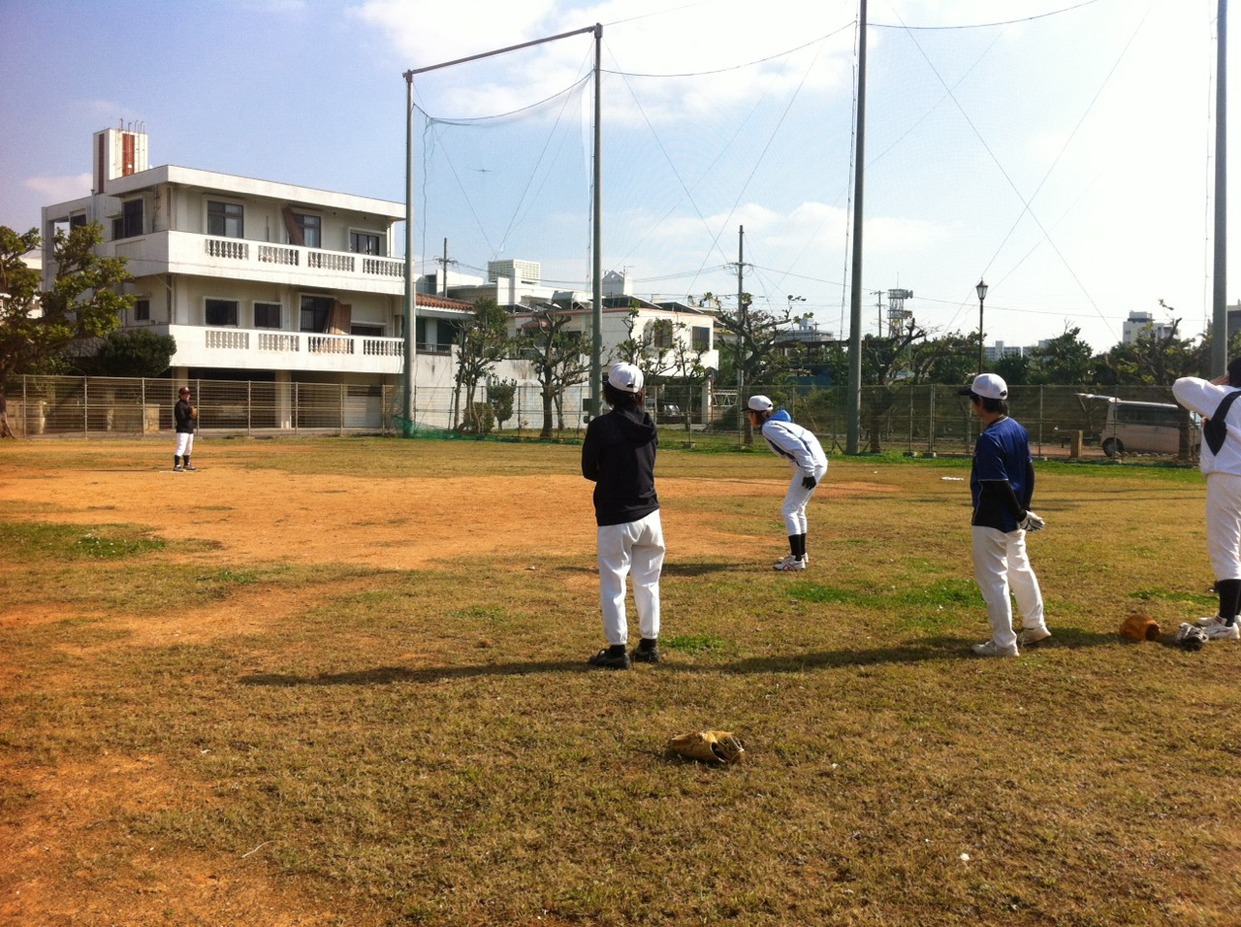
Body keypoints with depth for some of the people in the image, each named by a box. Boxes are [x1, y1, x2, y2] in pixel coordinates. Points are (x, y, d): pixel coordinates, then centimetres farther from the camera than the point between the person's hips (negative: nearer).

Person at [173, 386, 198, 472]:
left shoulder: (188, 405, 18)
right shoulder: (179, 405, -10)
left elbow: (194, 418, 19)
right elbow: (181, 418, -19)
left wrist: (195, 415, -1)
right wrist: (190, 416, -27)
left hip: (190, 429, 10)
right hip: (182, 430, -10)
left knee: (189, 449, 19)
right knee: (181, 448, -15)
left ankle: (186, 464, 32)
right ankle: (176, 466, -17)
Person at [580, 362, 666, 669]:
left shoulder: (601, 426, -12)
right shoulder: (648, 425, 4)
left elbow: (589, 471, -3)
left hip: (615, 519, -5)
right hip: (649, 515, 5)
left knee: (613, 585, 4)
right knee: (648, 583, 15)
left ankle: (617, 649, 6)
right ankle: (649, 645, 24)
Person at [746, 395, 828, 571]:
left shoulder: (769, 428, -13)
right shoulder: (776, 423, 18)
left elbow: (797, 447, -22)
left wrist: (808, 473, -23)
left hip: (811, 465, -10)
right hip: (818, 463, 10)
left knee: (788, 510, -7)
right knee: (797, 510, 21)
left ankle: (797, 560, -8)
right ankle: (801, 554, 30)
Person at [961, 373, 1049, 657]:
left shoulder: (988, 439, -23)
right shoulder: (1018, 429, 5)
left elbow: (1000, 485, -23)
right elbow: (1029, 472, 10)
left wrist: (1022, 515, -13)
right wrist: (1023, 511, 13)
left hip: (991, 521, -9)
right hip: (1014, 519, 9)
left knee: (993, 579, 0)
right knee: (1020, 570, 23)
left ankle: (1004, 643, 7)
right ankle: (1035, 626, 37)